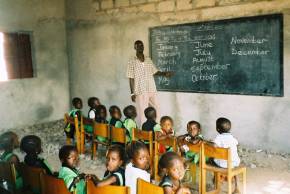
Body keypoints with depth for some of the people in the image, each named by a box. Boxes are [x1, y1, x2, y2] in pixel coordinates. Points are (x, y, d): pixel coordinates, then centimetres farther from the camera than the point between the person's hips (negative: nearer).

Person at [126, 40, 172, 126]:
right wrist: (132, 93, -9)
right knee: (142, 113, -3)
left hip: (152, 90, 5)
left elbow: (155, 72, 17)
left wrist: (164, 73, 0)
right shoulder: (132, 62, -5)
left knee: (156, 110, 8)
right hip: (140, 92, -5)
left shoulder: (148, 60, 9)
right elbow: (131, 79, -5)